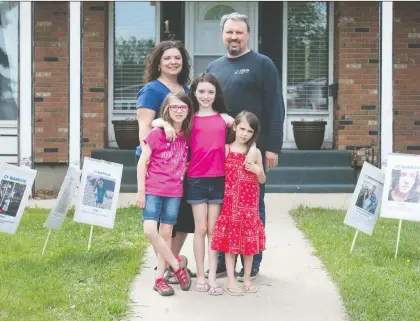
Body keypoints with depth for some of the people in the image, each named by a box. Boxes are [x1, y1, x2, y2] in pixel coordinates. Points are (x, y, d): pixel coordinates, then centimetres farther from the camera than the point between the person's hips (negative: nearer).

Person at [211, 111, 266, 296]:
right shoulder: (225, 149, 0)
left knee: (250, 239, 6)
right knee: (230, 238, 1)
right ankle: (231, 281, 7)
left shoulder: (255, 153, 5)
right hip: (230, 201, -2)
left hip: (250, 203, 2)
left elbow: (262, 181, 10)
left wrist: (258, 171, -8)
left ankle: (247, 279, 19)